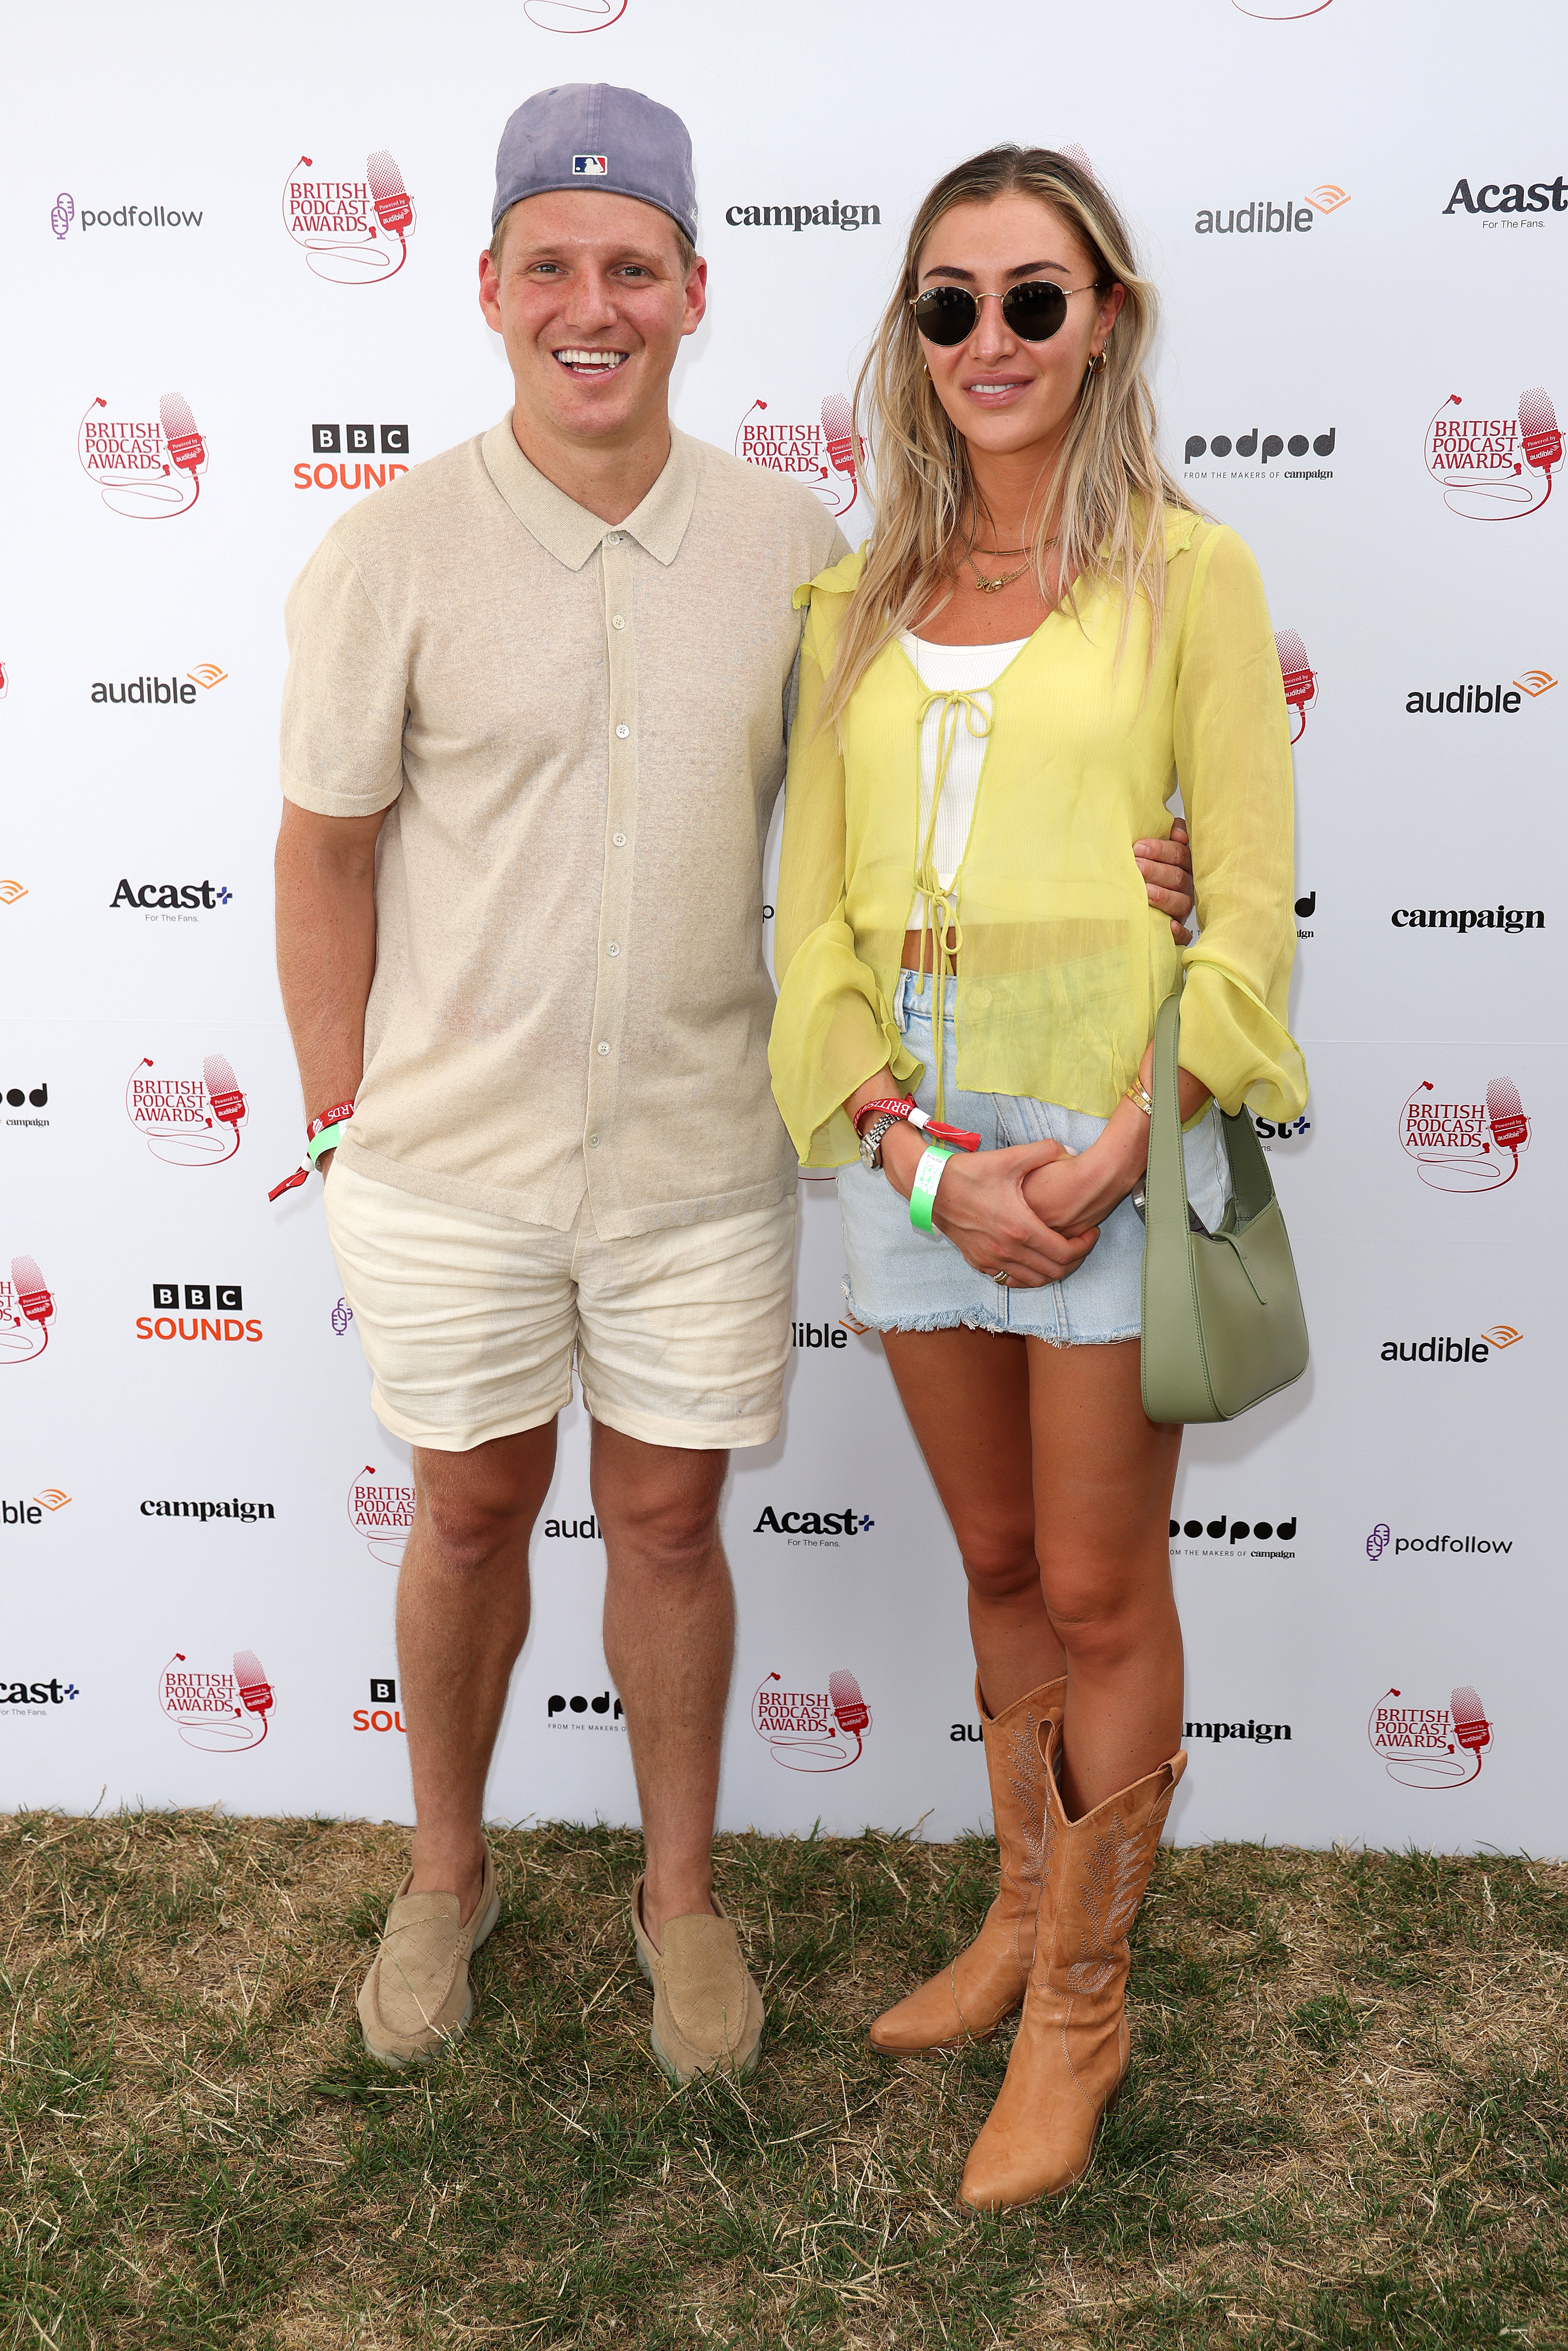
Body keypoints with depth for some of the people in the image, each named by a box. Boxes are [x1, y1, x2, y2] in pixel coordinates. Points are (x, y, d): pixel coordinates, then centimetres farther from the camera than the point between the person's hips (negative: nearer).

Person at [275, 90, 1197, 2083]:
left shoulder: (789, 545, -1)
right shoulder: (391, 556, -8)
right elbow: (327, 854, -2)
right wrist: (344, 1124, -1)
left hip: (699, 1155, 1)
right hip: (449, 1166, -1)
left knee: (668, 1523, 13)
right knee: (471, 1516, 15)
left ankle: (680, 1889, 36)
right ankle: (446, 1876, 39)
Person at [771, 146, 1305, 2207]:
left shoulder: (1186, 573, -2)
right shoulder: (861, 604, 10)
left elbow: (1248, 909, -6)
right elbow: (819, 912, 6)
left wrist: (1112, 1153, -16)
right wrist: (924, 1155, -8)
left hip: (1115, 1127, -4)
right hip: (912, 1138, 4)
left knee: (1098, 1587, 5)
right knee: (1000, 1564, 16)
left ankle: (1083, 2002, 23)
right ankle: (1025, 1917, 36)